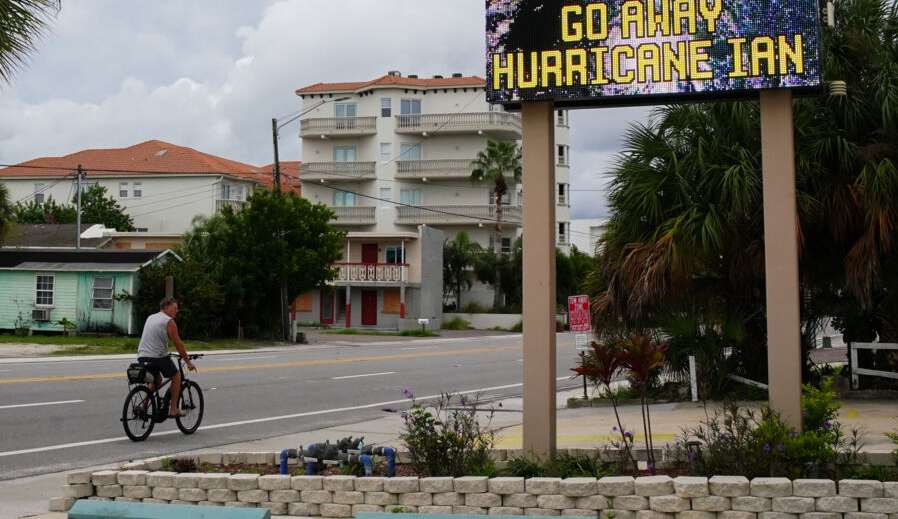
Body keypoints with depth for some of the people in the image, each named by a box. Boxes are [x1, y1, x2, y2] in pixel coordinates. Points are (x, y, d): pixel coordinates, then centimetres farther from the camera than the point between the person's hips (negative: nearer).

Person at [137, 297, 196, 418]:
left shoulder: (150, 318, 20)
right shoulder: (169, 322, -5)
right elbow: (178, 344, -5)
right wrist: (188, 361, 4)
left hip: (142, 357, 7)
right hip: (157, 357, -7)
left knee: (156, 379, 28)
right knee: (176, 376, 13)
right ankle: (173, 410, 10)